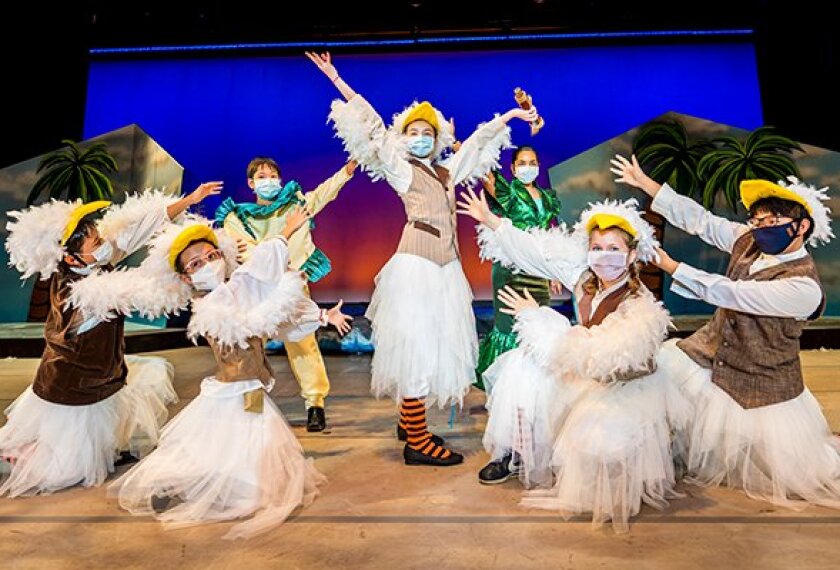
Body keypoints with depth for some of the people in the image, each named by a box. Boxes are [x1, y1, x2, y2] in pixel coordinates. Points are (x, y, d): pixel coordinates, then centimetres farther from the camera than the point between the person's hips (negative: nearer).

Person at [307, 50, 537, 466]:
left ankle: (409, 421, 20)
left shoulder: (449, 169, 20)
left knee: (438, 342, 7)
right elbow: (372, 126, 3)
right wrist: (335, 78, 2)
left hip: (447, 263, 7)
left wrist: (512, 114, 35)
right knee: (417, 342, -8)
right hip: (416, 260, -7)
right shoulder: (400, 168, 6)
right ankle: (417, 441, -3)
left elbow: (479, 139, 29)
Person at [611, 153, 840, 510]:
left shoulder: (803, 289, -28)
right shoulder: (748, 241, -8)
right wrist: (644, 182, -13)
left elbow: (728, 293, -33)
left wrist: (668, 264, -34)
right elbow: (699, 220, -10)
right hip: (710, 353, 6)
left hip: (760, 384, -6)